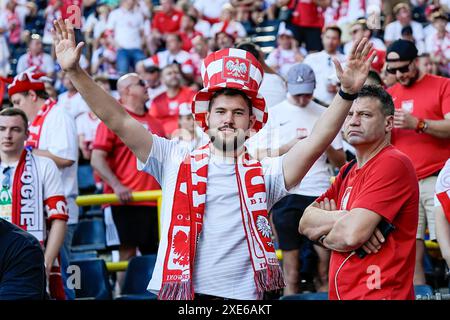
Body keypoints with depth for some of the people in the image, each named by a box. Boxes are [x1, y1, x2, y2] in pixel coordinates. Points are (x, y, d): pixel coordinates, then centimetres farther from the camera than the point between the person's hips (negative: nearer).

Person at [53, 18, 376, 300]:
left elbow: (316, 141, -4)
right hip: (182, 293, 0)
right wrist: (75, 72, -3)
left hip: (245, 294, 0)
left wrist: (347, 93, -17)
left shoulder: (264, 174, 8)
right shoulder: (177, 161, 9)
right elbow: (118, 121, 5)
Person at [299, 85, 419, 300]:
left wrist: (325, 237, -1)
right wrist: (343, 218, -13)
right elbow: (305, 223, 5)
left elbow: (351, 234, -22)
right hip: (342, 293, 8)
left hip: (378, 293, -8)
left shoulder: (392, 163, -14)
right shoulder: (348, 171, 14)